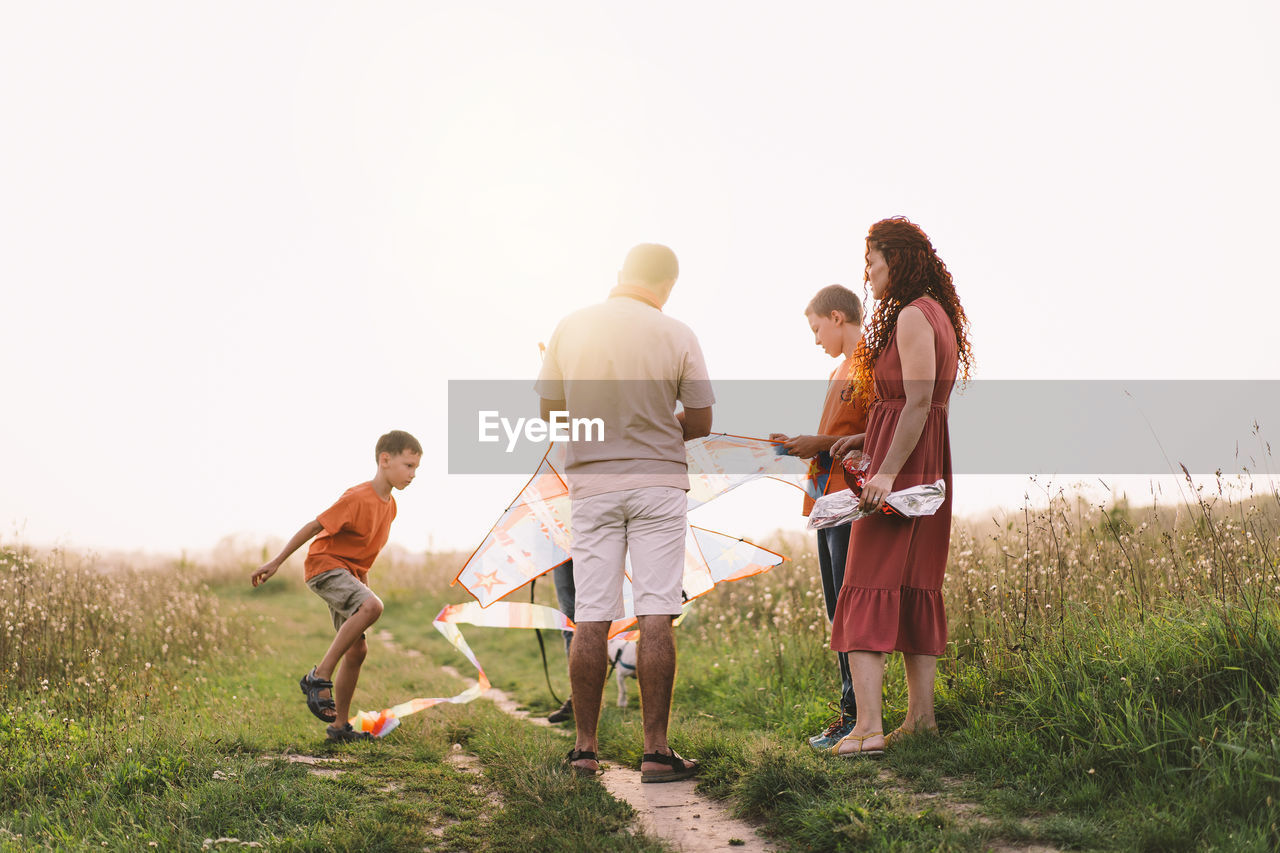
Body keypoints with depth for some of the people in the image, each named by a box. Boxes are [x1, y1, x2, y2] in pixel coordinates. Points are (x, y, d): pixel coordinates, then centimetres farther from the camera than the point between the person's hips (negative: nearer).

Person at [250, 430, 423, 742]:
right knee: (372, 606, -34)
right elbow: (314, 526, -18)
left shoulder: (389, 505, 7)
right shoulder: (357, 498, -20)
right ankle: (320, 677, -25)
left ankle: (339, 725, 15)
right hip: (324, 565, -9)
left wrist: (363, 582, 24)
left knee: (357, 649, 5)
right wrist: (276, 563, -16)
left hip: (349, 573, 9)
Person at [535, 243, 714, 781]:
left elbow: (550, 410, 9)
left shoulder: (570, 328, 0)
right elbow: (699, 424, -1)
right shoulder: (676, 336, -7)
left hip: (591, 484, 2)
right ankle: (656, 751, 0)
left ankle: (585, 748, 13)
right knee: (655, 619, -1)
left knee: (591, 620, 7)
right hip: (658, 481, -2)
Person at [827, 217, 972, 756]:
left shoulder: (912, 317, -11)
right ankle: (921, 714, 16)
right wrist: (868, 439, 16)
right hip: (930, 467, 10)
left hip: (902, 465, -10)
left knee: (867, 589, -10)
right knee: (915, 589, 12)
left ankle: (868, 727, -14)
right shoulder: (938, 313, 18)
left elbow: (919, 403, -20)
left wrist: (888, 470, -25)